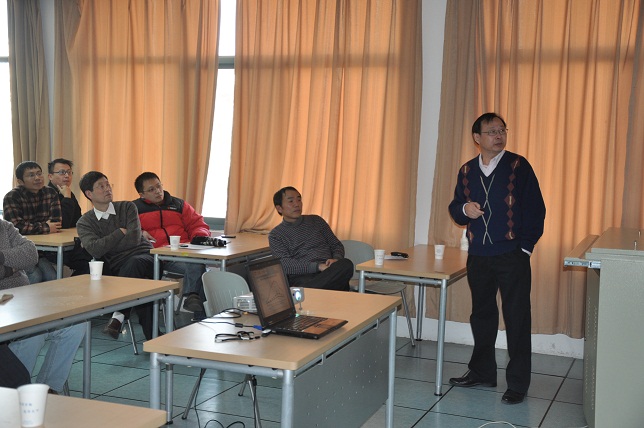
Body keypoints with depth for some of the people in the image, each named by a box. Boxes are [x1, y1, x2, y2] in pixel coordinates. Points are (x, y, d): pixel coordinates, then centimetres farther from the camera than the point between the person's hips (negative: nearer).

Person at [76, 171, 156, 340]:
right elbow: (95, 250, -8)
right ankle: (152, 336, -41)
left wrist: (104, 245, -1)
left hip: (145, 257, 0)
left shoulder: (127, 207, 13)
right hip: (119, 267, 0)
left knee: (134, 263, -39)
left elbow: (134, 239, -4)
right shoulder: (84, 223, 13)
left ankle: (119, 314, -38)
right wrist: (120, 232, -1)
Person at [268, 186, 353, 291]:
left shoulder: (316, 221, 24)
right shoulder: (275, 235, 12)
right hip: (301, 276, -6)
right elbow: (284, 265, -3)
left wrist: (336, 260, -1)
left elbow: (337, 245, 25)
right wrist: (318, 266, -16)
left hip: (329, 272, 6)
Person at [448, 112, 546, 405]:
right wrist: (464, 208, -7)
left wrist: (526, 246, -8)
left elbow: (536, 209, -4)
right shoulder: (467, 171, 9)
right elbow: (455, 209, 16)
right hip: (478, 256, 5)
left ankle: (518, 383, 8)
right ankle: (482, 372, 29)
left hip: (512, 256, -4)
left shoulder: (518, 166, -4)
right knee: (481, 315, 15)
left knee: (517, 319, -1)